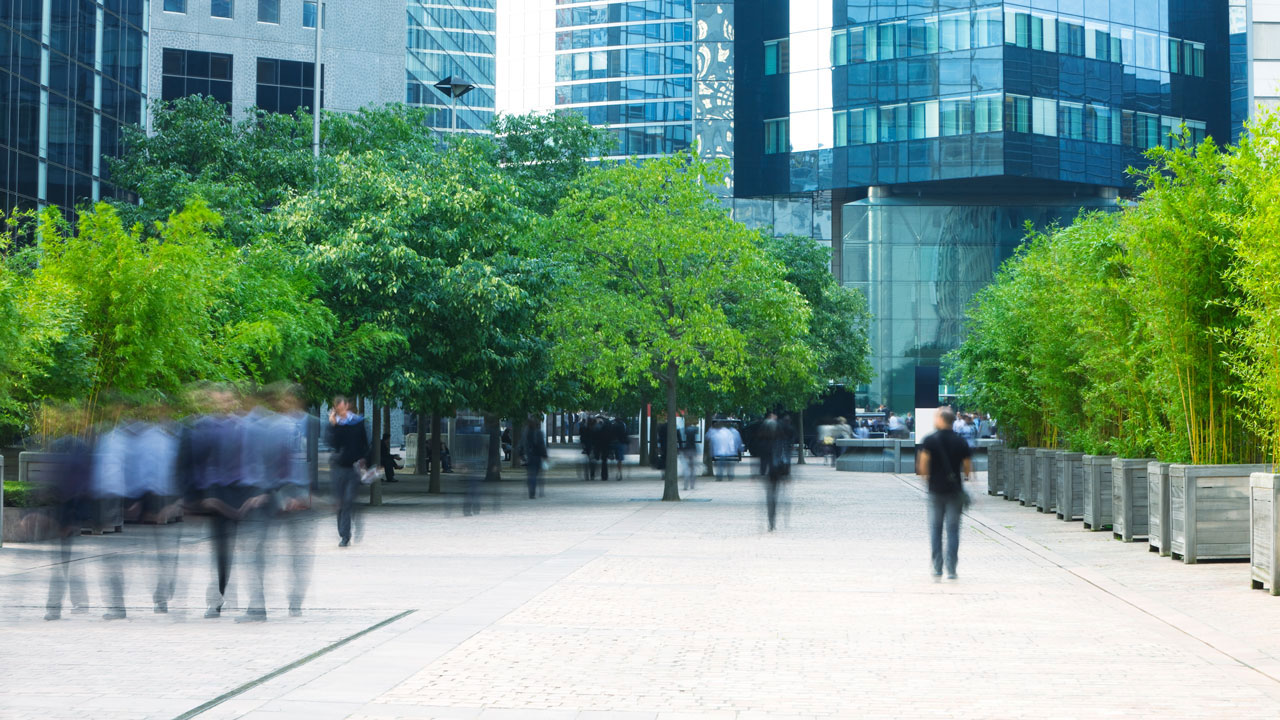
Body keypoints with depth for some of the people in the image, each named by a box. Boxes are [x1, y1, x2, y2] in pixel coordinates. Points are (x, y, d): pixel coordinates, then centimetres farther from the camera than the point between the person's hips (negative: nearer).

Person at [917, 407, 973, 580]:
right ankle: (951, 569, 0)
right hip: (955, 489, 1)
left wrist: (926, 475, 9)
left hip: (936, 490, -1)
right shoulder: (961, 442, -1)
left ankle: (937, 568, 6)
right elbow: (968, 468, 1)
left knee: (935, 528, 9)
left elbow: (922, 465, -10)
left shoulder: (930, 441, -6)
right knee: (953, 529, 5)